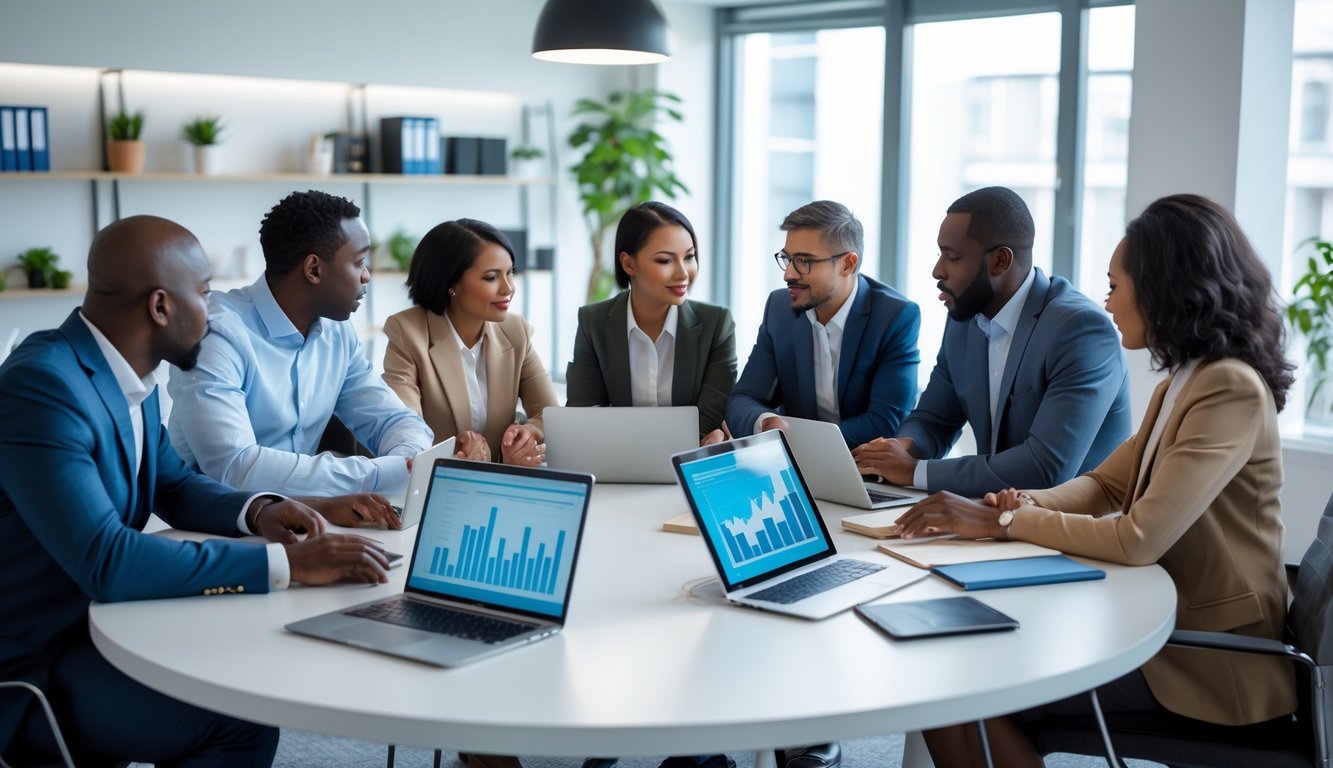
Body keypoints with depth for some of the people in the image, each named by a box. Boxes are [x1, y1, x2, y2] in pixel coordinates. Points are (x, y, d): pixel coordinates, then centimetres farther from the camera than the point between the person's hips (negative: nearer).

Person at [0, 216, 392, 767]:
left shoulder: (128, 374, 3)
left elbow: (175, 487, 17)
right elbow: (107, 562, -33)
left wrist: (257, 511, -4)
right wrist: (288, 562, -31)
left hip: (97, 618, 9)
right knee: (243, 719, -20)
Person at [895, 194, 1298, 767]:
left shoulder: (1231, 390, -19)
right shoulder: (1183, 382, 12)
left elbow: (1139, 540, -25)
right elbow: (1103, 485, 16)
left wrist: (1001, 520, -17)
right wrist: (1027, 504, -5)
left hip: (1208, 657, -9)